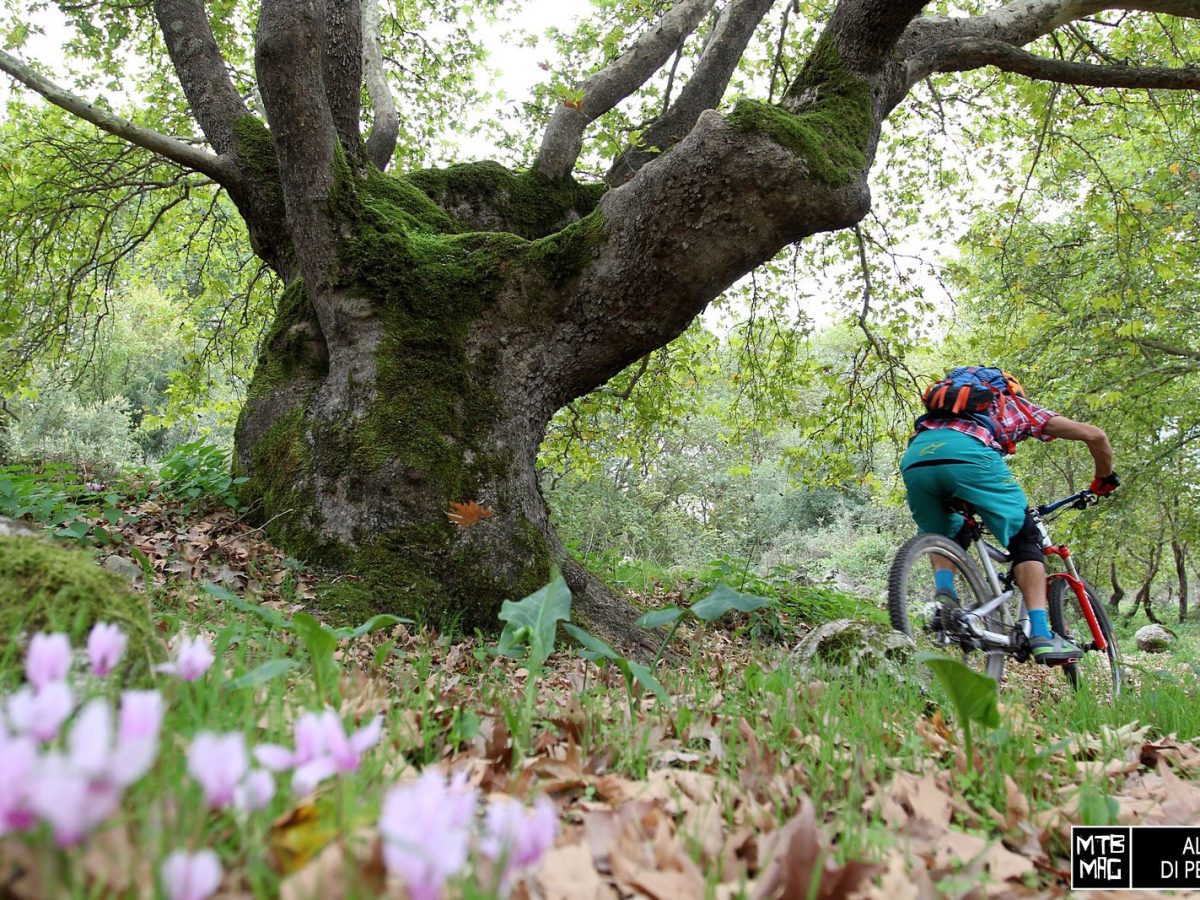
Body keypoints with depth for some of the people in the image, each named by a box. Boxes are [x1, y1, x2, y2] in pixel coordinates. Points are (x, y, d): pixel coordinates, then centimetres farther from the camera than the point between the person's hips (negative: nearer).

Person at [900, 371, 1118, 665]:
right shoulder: (1018, 406, 35)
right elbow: (1095, 435, 28)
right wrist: (1104, 481, 45)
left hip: (914, 456, 4)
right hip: (967, 452, -4)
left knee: (943, 535, 30)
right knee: (1024, 538, 12)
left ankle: (943, 592, 3)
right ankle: (1041, 636, 1)